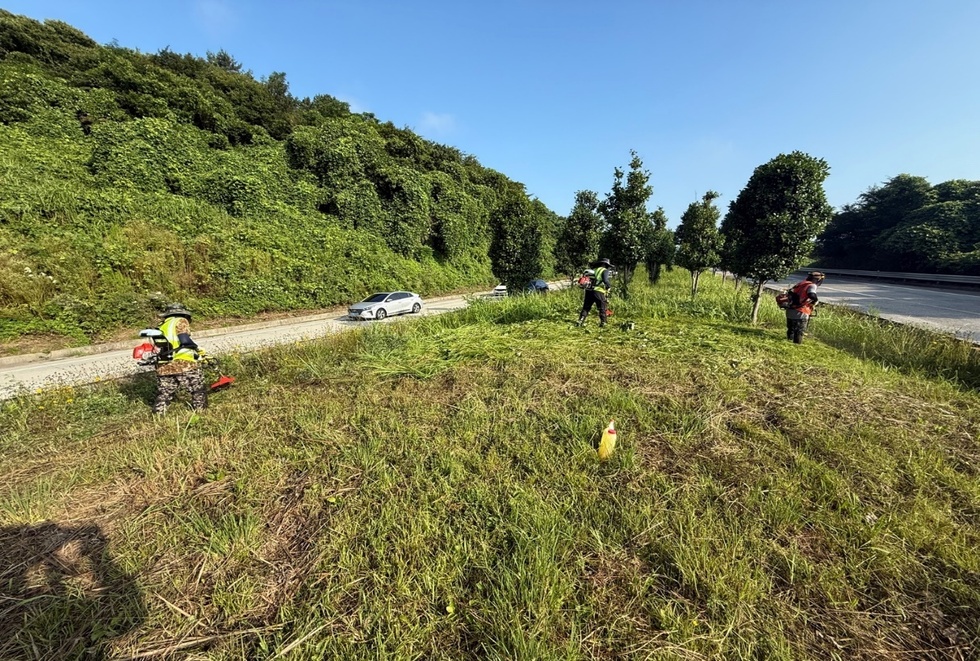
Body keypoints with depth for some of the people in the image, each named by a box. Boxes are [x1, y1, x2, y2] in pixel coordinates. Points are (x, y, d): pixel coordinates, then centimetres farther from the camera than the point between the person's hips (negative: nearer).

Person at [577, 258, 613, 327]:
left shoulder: (594, 270, 21)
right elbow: (605, 280, -15)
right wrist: (610, 286, 2)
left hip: (589, 290, 6)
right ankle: (603, 323, 9)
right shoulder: (605, 270, 2)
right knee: (603, 308, 9)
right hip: (598, 291, -5)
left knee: (586, 307, 12)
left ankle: (580, 321, 3)